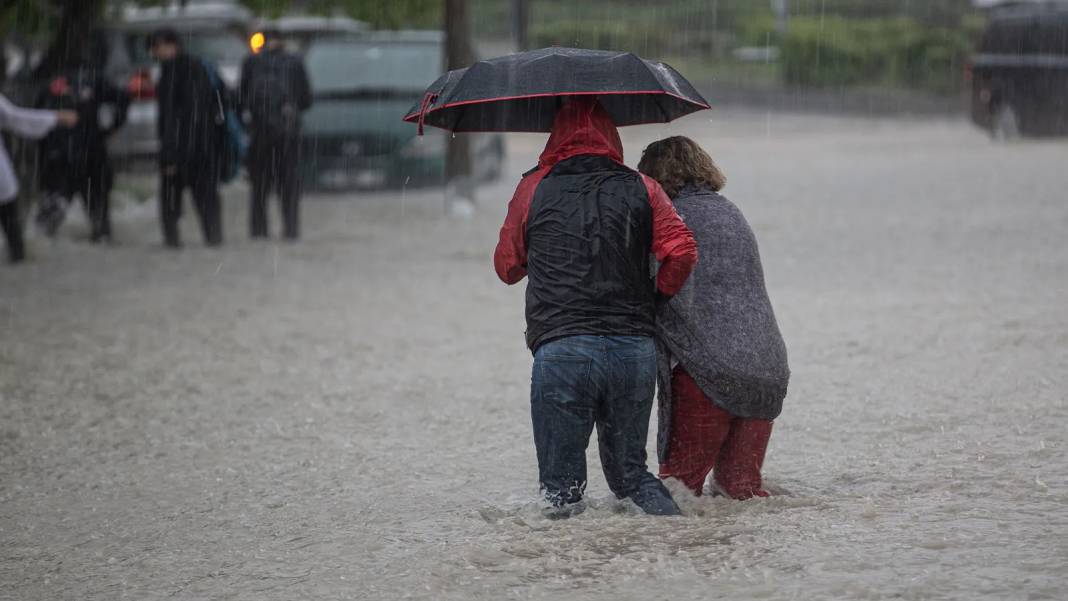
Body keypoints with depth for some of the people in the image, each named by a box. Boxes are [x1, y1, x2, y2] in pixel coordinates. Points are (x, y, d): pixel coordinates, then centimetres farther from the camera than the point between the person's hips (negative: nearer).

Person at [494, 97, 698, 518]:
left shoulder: (533, 190, 7)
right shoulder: (641, 189, 9)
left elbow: (507, 268, 15)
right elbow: (682, 253, -1)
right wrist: (653, 300, 15)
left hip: (561, 352, -2)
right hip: (636, 351, 2)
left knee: (561, 484, 5)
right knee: (629, 471, 16)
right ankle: (671, 517, -8)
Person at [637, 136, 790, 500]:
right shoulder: (731, 212, 20)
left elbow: (676, 298, -10)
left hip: (710, 372, -7)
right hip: (770, 371, 7)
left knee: (681, 477, 1)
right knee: (740, 483, 15)